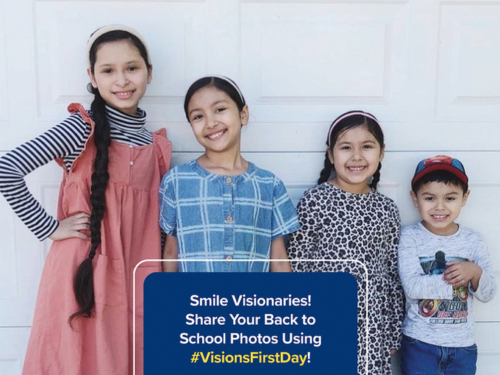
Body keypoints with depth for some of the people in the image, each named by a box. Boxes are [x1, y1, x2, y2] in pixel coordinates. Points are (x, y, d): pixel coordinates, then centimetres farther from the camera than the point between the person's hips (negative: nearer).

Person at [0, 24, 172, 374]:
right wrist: (50, 228, -10)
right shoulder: (83, 128, -8)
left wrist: (163, 278, 10)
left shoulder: (156, 146, 7)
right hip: (84, 273, -4)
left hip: (134, 278, 4)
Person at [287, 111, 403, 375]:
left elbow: (394, 274, 8)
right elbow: (296, 266, -7)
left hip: (371, 327, 3)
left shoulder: (387, 210, 2)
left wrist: (394, 332, 9)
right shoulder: (314, 201, -9)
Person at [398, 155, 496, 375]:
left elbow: (488, 294, -1)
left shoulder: (473, 241, -2)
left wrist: (476, 273, -20)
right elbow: (412, 287, -21)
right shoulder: (410, 237, -11)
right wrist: (457, 278, -17)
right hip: (419, 343, -3)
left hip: (463, 346, 3)